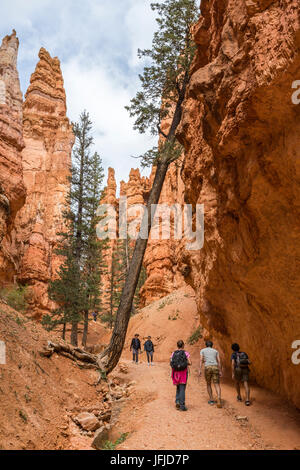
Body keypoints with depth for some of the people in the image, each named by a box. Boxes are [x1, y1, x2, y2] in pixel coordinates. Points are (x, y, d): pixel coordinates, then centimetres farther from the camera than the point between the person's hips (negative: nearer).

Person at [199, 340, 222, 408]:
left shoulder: (202, 350, 16)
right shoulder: (216, 351, 22)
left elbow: (201, 360, 2)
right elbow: (219, 361, 12)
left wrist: (200, 370, -4)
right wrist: (220, 371, 12)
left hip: (207, 368, -1)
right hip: (215, 367, 1)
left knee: (208, 384, 20)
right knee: (217, 385, -3)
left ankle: (211, 400, 17)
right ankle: (219, 398, -29)